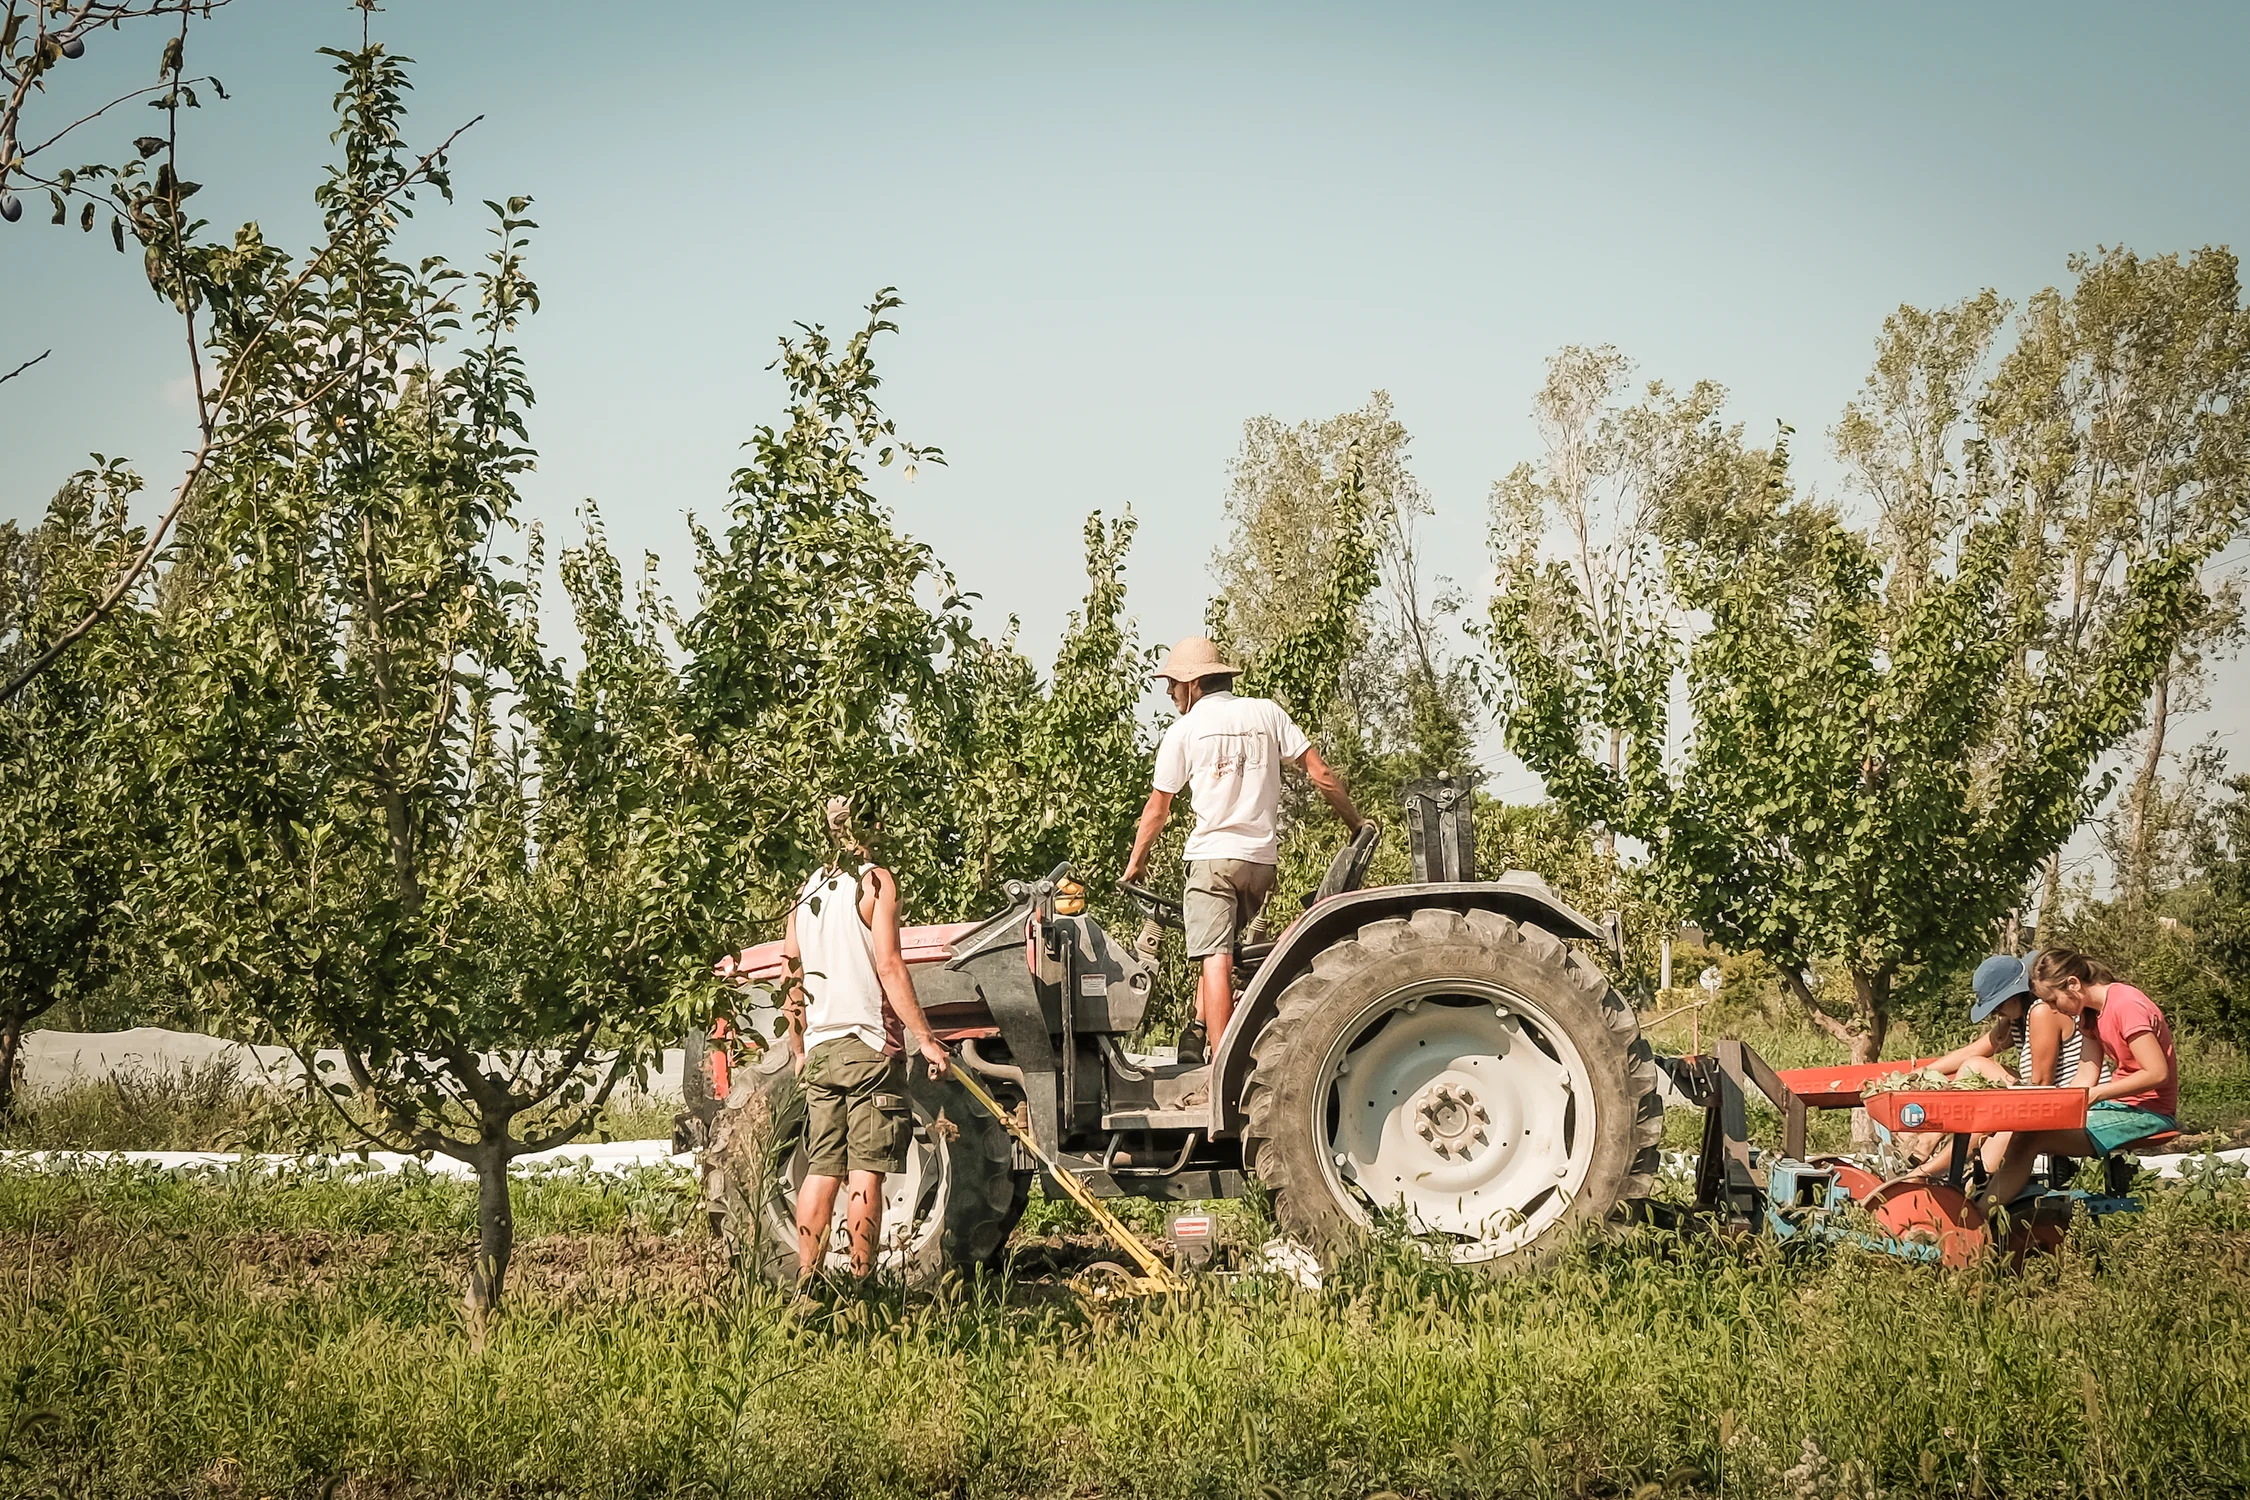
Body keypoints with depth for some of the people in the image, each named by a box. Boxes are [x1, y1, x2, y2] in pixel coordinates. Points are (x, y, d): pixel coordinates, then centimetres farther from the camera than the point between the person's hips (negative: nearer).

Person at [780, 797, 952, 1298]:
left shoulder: (807, 891, 15)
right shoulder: (875, 881, -5)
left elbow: (791, 978, 16)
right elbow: (889, 966, -14)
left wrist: (798, 1050, 25)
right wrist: (926, 1039, -14)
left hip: (820, 1050, 6)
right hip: (870, 1044, -6)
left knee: (821, 1171, 8)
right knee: (865, 1172, -6)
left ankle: (805, 1288, 6)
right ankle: (860, 1286, -8)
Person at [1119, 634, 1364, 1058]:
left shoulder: (1183, 730, 3)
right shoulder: (1267, 712, 9)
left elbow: (1157, 809, 8)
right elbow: (1321, 774, 5)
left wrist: (1135, 863, 21)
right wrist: (1355, 822, 18)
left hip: (1213, 854, -4)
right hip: (1263, 859, 4)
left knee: (1215, 959, -9)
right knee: (1222, 949, 22)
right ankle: (1199, 1033, 11)